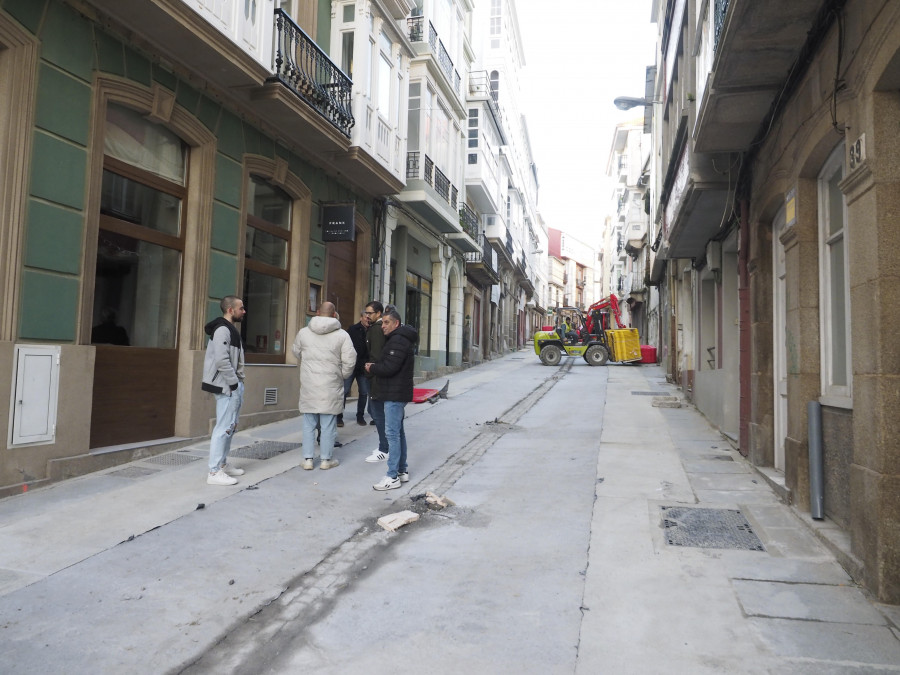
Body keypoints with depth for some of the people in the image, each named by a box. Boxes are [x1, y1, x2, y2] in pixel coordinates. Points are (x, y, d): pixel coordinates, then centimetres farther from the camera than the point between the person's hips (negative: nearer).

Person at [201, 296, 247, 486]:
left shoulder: (231, 330, 16)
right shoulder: (222, 330, -15)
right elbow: (221, 361, -23)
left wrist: (239, 382, 12)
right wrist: (234, 383, -18)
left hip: (234, 386, 11)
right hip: (227, 387, -11)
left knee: (230, 427, 17)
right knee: (224, 428, -8)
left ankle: (223, 464, 27)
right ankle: (215, 472, -3)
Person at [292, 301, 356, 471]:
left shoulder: (304, 332, 1)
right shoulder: (342, 335, -7)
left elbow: (296, 351, 17)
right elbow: (349, 361, -8)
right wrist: (342, 376, 10)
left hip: (308, 387, 2)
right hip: (331, 387, -2)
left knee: (309, 424, 12)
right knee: (328, 424, 7)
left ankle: (307, 459, 17)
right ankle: (326, 459, 15)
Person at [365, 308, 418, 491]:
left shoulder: (398, 340, -17)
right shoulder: (401, 339, 18)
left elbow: (389, 367, -25)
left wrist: (372, 368, -9)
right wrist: (375, 366, 4)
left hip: (395, 394, -11)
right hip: (397, 393, 11)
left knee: (392, 433, -10)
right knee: (398, 431, 16)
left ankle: (393, 477, -7)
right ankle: (403, 470, 25)